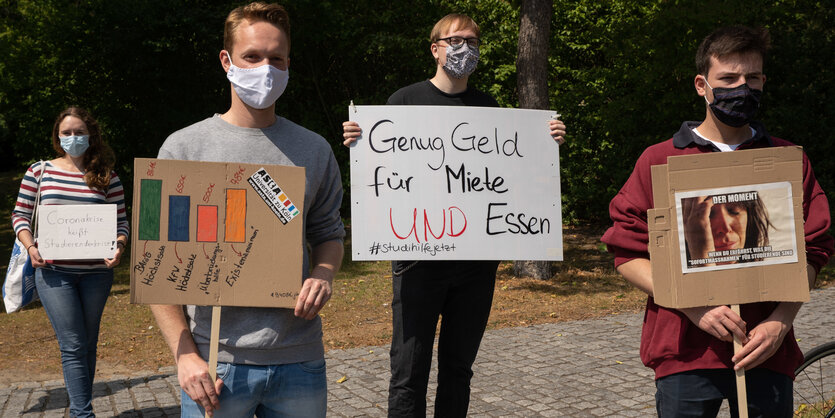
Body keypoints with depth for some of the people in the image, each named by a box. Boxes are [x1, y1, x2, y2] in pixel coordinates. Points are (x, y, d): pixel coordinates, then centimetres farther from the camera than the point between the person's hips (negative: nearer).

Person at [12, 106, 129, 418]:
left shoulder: (106, 177, 5)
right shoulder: (39, 171, 5)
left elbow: (121, 222, 6)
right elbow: (20, 215, 8)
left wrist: (119, 247, -14)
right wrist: (30, 246, -10)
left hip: (96, 272, 2)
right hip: (53, 271, -1)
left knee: (88, 343, 12)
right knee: (73, 345, -7)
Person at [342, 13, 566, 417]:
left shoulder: (489, 107, 13)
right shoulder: (405, 100, 3)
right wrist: (355, 141, -15)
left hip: (476, 259, 3)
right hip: (419, 257, -3)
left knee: (459, 368, 12)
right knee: (409, 372, -4)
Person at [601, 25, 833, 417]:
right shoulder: (659, 161, 2)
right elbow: (628, 256, -1)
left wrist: (780, 322, -7)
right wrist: (694, 307, -12)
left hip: (768, 354, 2)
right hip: (685, 353, -1)